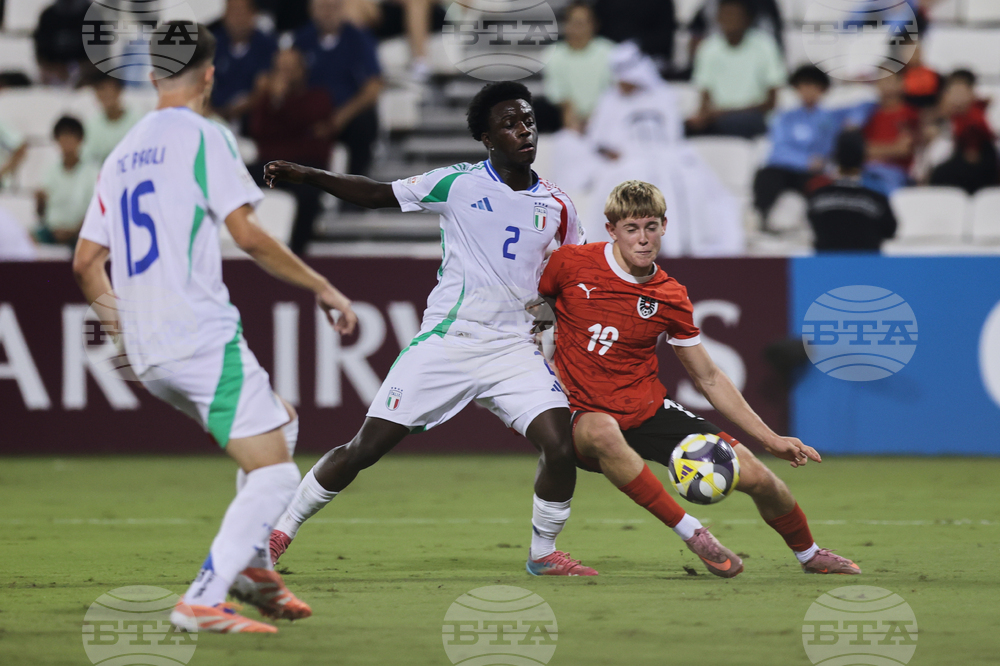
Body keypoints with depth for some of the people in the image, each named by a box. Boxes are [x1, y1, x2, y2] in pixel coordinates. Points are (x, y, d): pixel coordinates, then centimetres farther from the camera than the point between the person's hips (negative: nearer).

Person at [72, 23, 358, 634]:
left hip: (148, 354, 8)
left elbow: (86, 262, 20)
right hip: (202, 338, -8)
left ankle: (251, 563, 14)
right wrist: (321, 287, -2)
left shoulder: (122, 155, 18)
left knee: (282, 423, 25)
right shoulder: (203, 136, -4)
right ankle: (203, 602, -18)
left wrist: (120, 321, 36)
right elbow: (248, 235, -12)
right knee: (275, 474, -7)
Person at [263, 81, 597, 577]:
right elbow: (377, 195, 7)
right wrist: (307, 176, -1)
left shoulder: (556, 205, 7)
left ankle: (543, 553, 7)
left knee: (561, 446, -16)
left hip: (513, 349, 2)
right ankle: (283, 528, 15)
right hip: (445, 344, -2)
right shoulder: (457, 183, -1)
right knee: (366, 448, -3)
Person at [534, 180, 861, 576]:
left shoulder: (671, 298, -1)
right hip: (586, 416, -3)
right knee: (602, 433, -43)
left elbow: (709, 379, 9)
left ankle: (809, 554, 26)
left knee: (753, 474, -6)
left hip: (649, 410, 3)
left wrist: (770, 439, 5)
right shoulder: (570, 265, -9)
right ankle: (691, 534, -31)